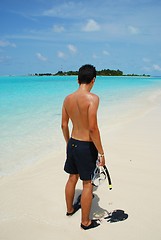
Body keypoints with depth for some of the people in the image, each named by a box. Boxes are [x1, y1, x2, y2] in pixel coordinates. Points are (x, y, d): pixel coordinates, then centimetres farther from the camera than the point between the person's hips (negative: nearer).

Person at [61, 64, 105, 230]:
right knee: (87, 184, 7)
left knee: (72, 178, 23)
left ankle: (70, 209, 44)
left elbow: (64, 125, 8)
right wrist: (101, 152, -16)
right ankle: (85, 222, 22)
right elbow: (93, 128, -24)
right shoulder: (92, 98, -19)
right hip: (87, 146, -6)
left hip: (72, 143, 7)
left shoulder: (68, 98, 1)